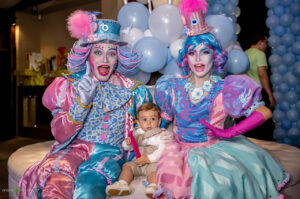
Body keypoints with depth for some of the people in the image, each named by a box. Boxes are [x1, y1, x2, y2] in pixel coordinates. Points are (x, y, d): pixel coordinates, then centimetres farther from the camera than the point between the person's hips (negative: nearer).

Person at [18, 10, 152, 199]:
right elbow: (60, 136, -4)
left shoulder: (133, 91, 4)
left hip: (110, 153, 0)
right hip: (74, 149, 1)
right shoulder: (69, 85, 4)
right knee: (55, 180, -31)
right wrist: (80, 103, -19)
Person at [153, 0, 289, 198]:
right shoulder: (174, 87, -1)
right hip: (181, 151, 2)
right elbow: (166, 119, 15)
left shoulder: (223, 90, -9)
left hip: (213, 151, -1)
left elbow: (265, 112, -13)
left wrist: (230, 133, -20)